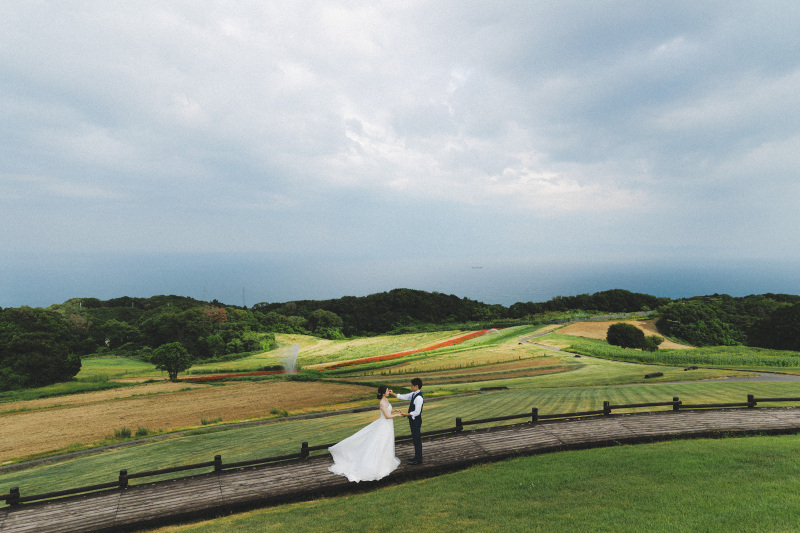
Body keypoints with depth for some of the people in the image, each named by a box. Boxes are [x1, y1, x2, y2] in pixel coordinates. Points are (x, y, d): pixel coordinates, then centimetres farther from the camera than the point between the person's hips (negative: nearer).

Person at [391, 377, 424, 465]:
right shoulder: (413, 394, 4)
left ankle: (418, 460, 15)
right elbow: (404, 397, 13)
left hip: (416, 421, -9)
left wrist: (407, 414, -16)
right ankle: (417, 457, 32)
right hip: (413, 420, 9)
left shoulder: (419, 397, -25)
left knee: (417, 439, 3)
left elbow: (417, 412, -25)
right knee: (415, 439, 19)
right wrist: (393, 394, 7)